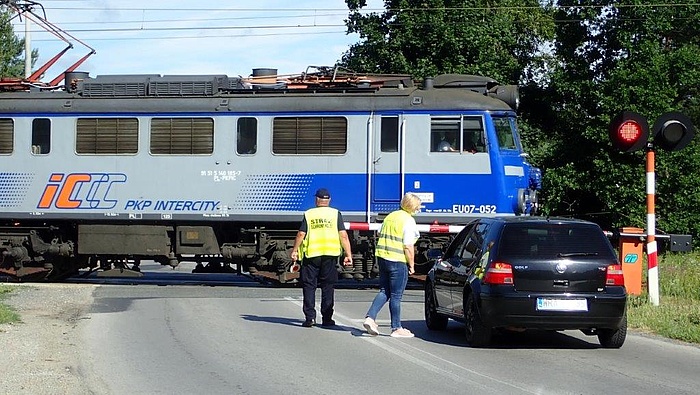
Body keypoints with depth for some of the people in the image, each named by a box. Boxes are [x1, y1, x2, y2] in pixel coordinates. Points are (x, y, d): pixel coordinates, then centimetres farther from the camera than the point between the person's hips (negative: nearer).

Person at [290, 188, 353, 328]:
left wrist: (294, 250, 12)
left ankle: (310, 317, -3)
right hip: (330, 254, 1)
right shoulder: (336, 214, 4)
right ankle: (327, 319, 8)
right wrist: (348, 254, 0)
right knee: (328, 286, 8)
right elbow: (343, 235, -3)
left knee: (309, 286, 6)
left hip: (311, 254, -1)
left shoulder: (308, 214, 3)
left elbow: (301, 234, 0)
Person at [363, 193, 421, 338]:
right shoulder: (409, 221, -11)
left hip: (382, 257, 7)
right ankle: (396, 328, 7)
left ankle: (370, 317, -1)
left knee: (384, 292, 14)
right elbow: (408, 246, -14)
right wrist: (411, 265, -7)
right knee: (396, 296, 1)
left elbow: (380, 235, 18)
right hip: (398, 261, -7)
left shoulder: (390, 216, 13)